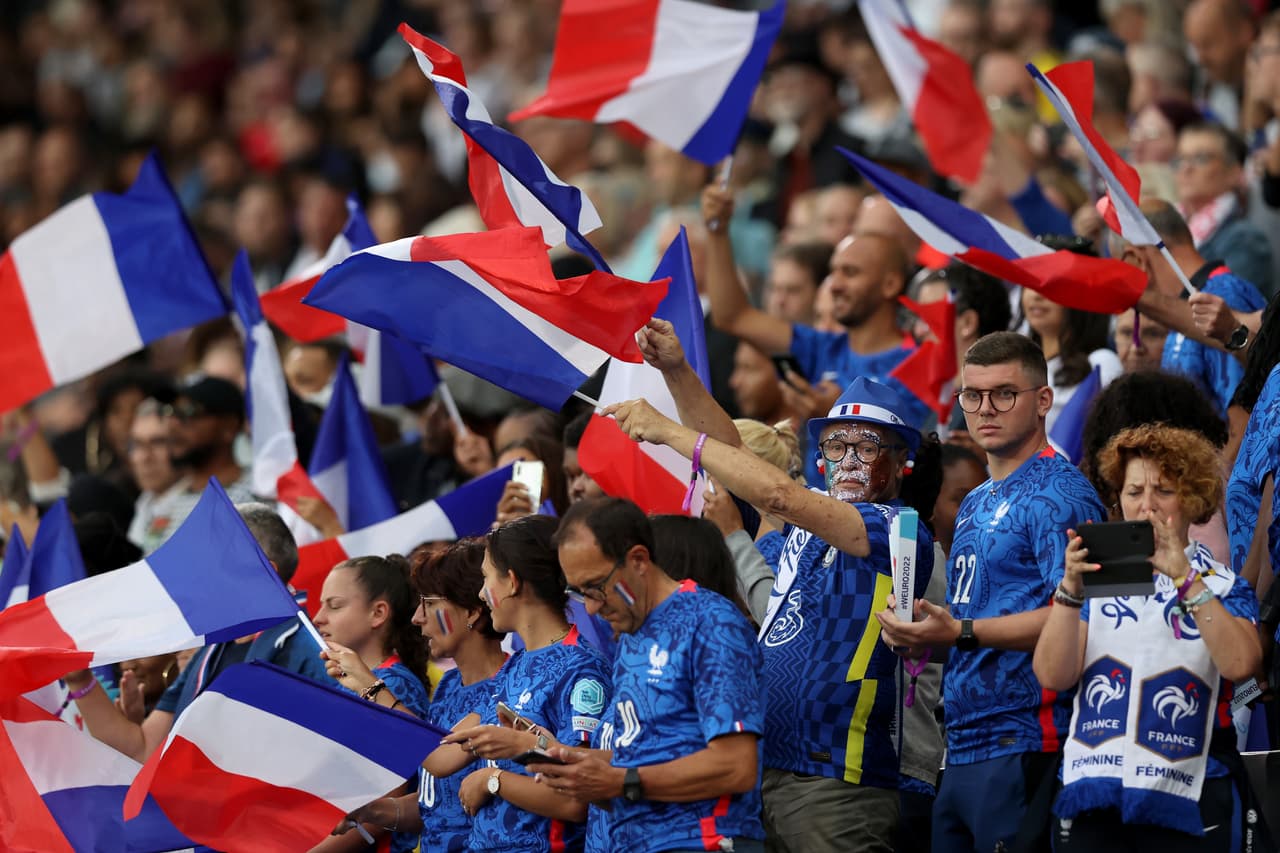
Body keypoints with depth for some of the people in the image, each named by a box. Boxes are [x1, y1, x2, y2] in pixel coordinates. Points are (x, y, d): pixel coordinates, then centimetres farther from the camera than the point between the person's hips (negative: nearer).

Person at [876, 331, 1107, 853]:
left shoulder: (1059, 494, -9)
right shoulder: (975, 505, 22)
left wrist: (961, 633, -24)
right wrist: (923, 633, 7)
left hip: (1024, 746, -10)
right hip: (961, 750, 10)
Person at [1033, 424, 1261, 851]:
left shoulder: (1222, 586, 7)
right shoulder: (1095, 577, 12)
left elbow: (1239, 664, -14)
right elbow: (1053, 676, -1)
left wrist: (1184, 577, -20)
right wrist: (1070, 588, -14)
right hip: (1092, 793, 2)